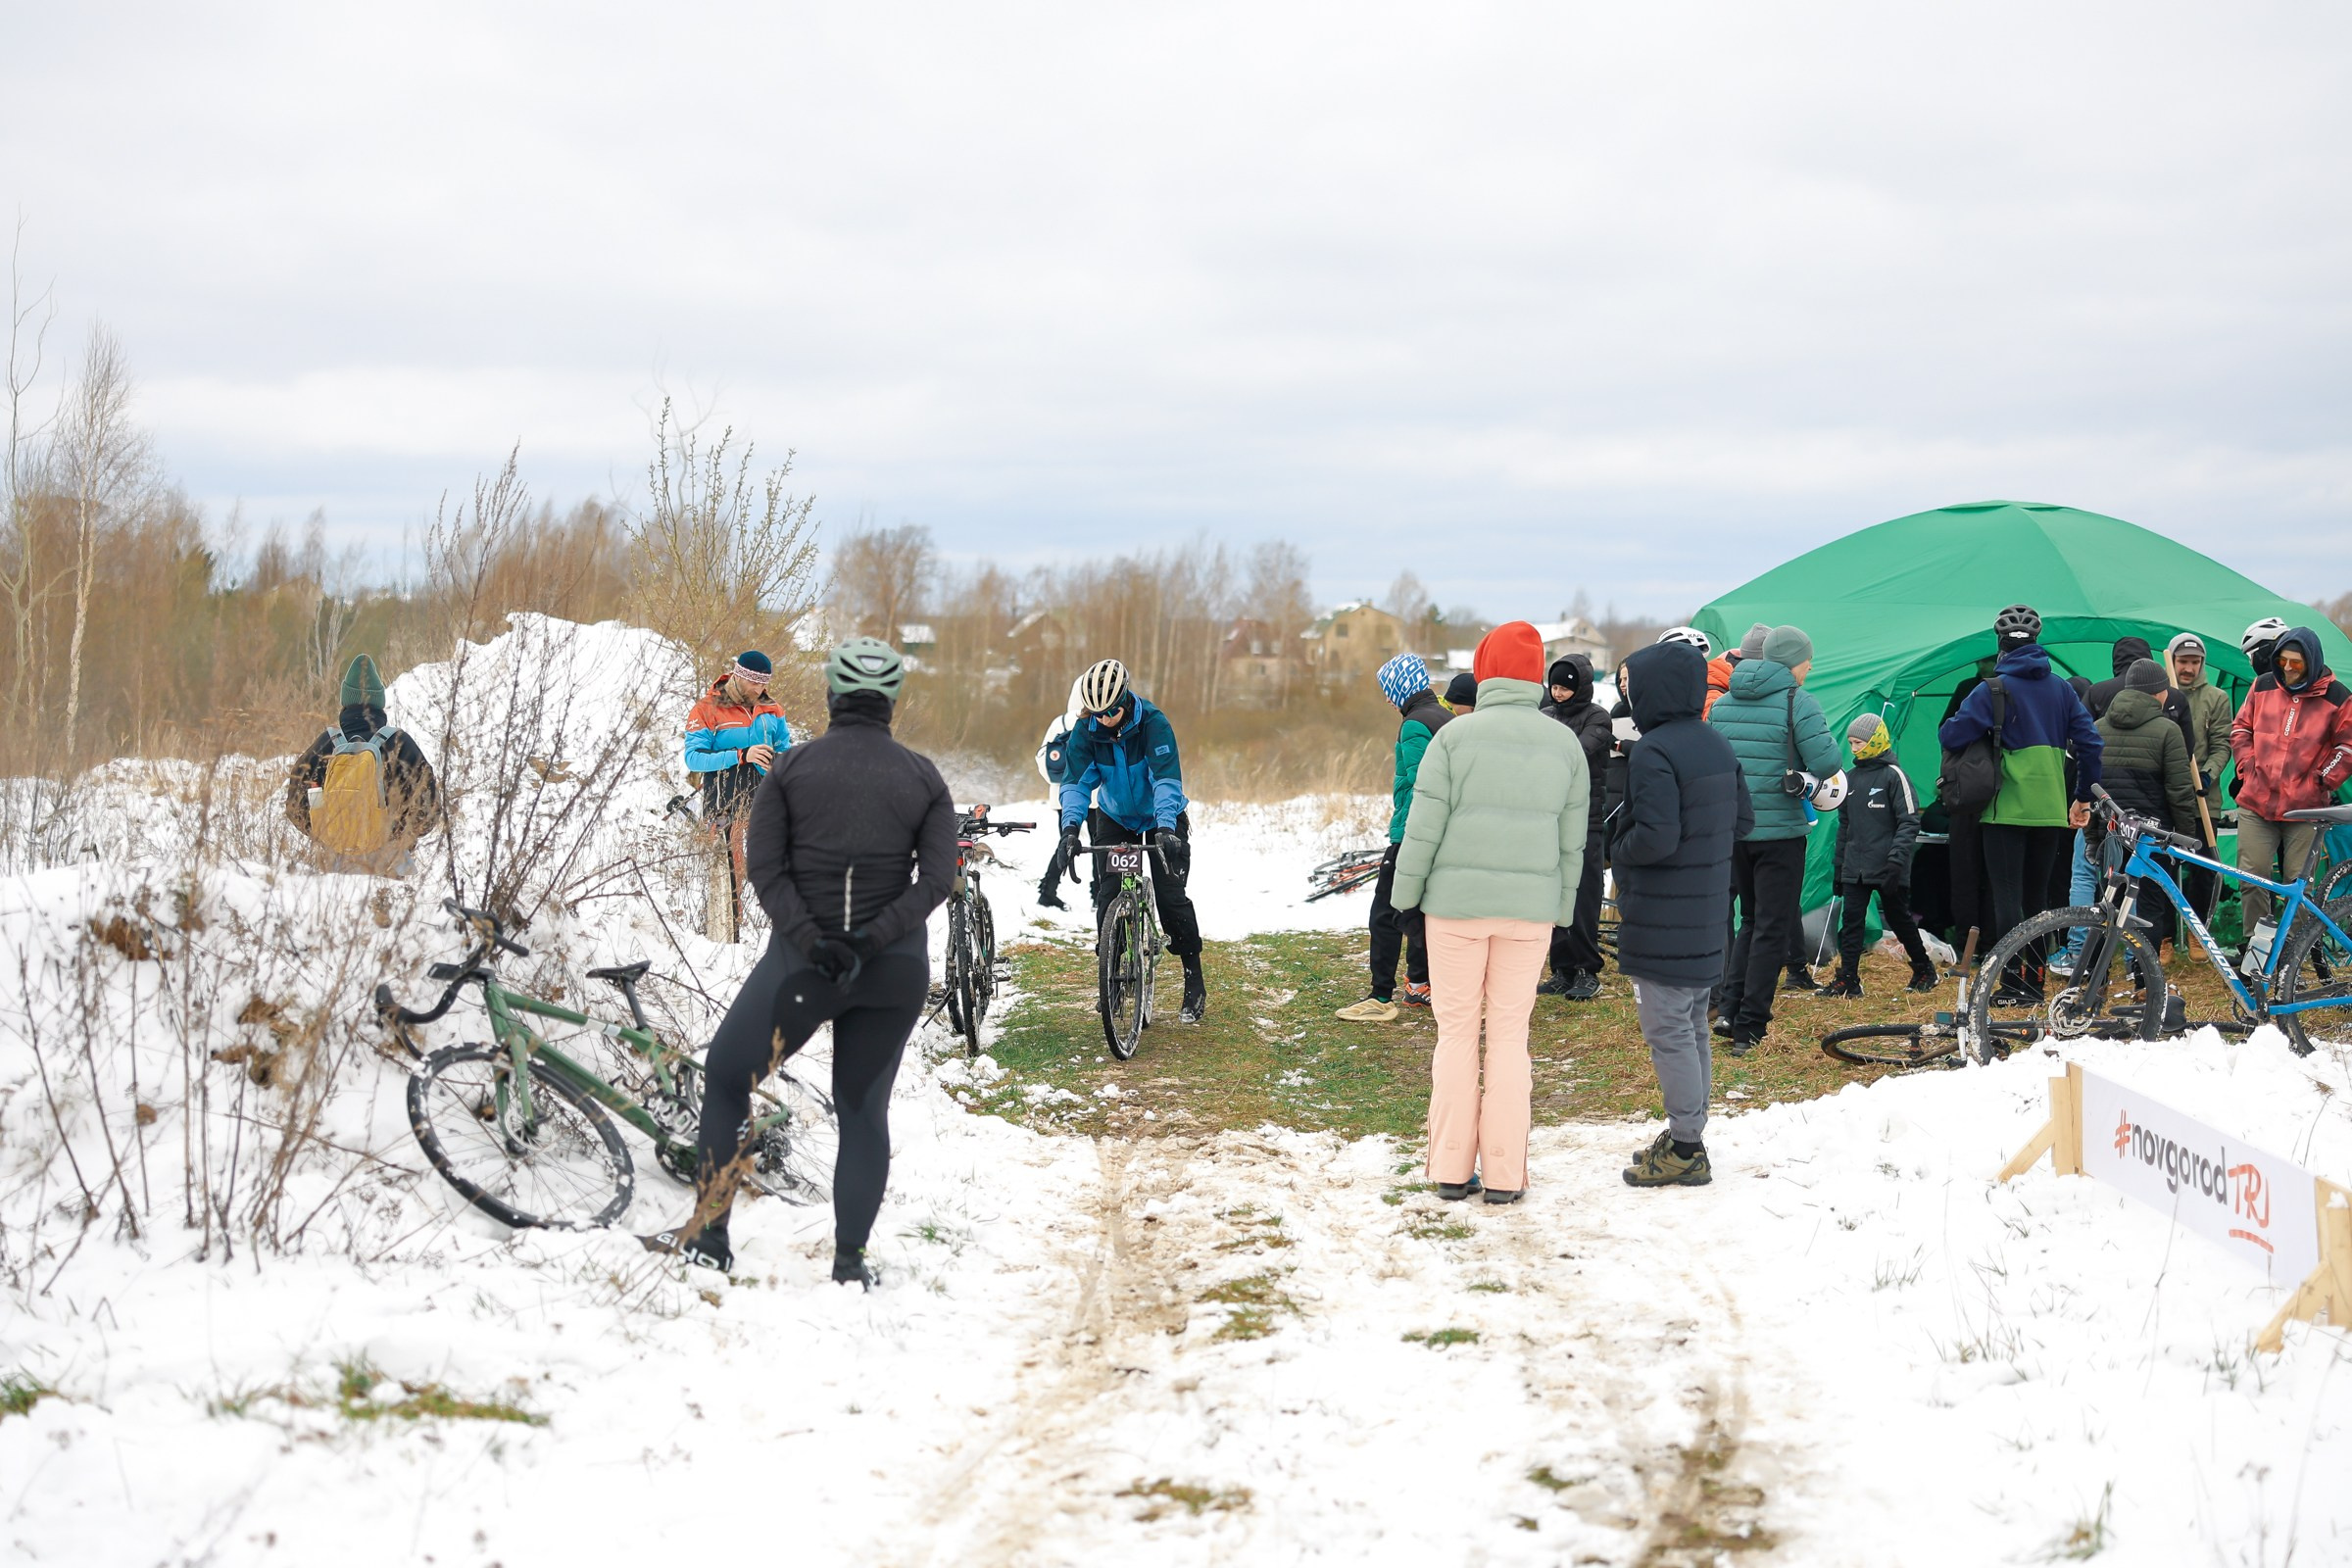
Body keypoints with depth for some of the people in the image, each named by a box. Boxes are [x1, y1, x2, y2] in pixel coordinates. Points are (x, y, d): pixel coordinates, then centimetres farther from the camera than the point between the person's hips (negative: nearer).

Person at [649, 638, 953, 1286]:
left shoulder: (791, 767, -1)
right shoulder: (924, 778, 3)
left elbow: (765, 867, -11)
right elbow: (937, 878, -7)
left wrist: (812, 942, -16)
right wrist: (872, 938, -15)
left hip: (803, 959, -2)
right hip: (895, 968, 2)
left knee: (725, 1079, 14)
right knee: (864, 1109, 12)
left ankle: (708, 1237, 12)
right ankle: (850, 1260, 9)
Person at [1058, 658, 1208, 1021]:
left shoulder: (1154, 723, -29)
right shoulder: (1086, 730, -18)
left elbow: (1167, 778, -38)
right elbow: (1076, 781, -23)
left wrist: (1166, 827, -52)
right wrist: (1071, 826, -40)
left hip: (1160, 817, -3)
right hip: (1115, 817, 3)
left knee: (1170, 896, -10)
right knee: (1107, 896, -6)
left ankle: (1195, 984, 2)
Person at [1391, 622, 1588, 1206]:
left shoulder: (1456, 735, -6)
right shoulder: (1564, 743, 5)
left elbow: (1425, 826, -6)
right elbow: (1573, 839, 9)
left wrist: (1405, 891, 4)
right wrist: (1563, 909, 18)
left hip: (1456, 901, -2)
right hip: (1531, 906, 2)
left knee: (1457, 1031, 6)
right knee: (1510, 1032, 7)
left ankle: (1451, 1168, 8)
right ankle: (1504, 1173, 7)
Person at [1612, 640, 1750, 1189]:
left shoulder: (1654, 752, -20)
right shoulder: (1716, 744, 8)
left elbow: (1655, 837, -26)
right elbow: (1743, 819, 14)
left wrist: (1618, 850, -8)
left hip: (1661, 920, -9)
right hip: (1706, 916, 9)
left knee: (1667, 1032, -3)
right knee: (1692, 1026, 17)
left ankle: (1685, 1150, 0)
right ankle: (1688, 1136, 25)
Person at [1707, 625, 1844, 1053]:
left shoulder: (1721, 704, 8)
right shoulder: (1798, 701, -11)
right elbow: (1829, 766, -16)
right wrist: (1819, 787, 4)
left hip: (1733, 831, 6)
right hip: (1780, 831, -6)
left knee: (1751, 921, 20)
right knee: (1772, 928, 2)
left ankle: (1729, 1010, 9)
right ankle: (1749, 1029, 1)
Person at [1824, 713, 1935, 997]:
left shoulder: (1894, 775, -7)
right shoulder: (1850, 778, 13)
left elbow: (1909, 821, -11)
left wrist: (1897, 858, -21)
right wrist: (1838, 865, 18)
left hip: (1887, 869, -5)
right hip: (1855, 867, 6)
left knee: (1899, 919, 7)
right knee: (1850, 920, -2)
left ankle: (1924, 970, 24)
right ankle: (1847, 979, 0)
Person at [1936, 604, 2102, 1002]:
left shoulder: (1993, 690, -7)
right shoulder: (2061, 689, 9)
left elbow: (1952, 736, -12)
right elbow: (2091, 743, 7)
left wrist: (1946, 727, 13)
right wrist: (2083, 797, 16)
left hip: (2007, 809, -5)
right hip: (2051, 810, 5)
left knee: (2007, 895, -4)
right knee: (2037, 895, 13)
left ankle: (2014, 986, -10)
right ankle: (2035, 981, 16)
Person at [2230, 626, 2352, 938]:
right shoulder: (2263, 687, 7)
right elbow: (2240, 729, 16)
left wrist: (2324, 781, -4)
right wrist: (2247, 767, 5)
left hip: (2304, 808, -2)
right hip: (2256, 804, 2)